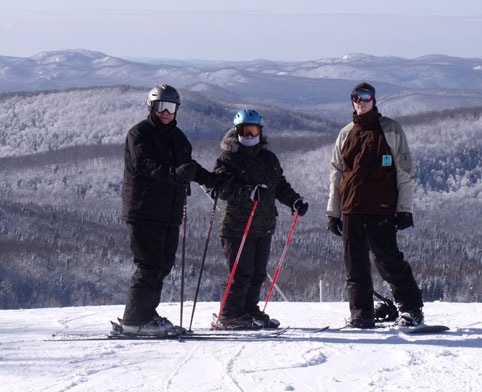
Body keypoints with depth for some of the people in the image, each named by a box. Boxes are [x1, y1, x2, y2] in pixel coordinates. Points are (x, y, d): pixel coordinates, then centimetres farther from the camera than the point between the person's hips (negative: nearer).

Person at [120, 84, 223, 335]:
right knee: (149, 266, -11)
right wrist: (174, 174, -36)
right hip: (144, 212, -8)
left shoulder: (177, 137, 18)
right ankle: (134, 320, -8)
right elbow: (146, 166, -21)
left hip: (170, 214, 8)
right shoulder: (139, 134, -6)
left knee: (164, 265, 8)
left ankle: (147, 314, 17)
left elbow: (188, 166, 26)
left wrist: (211, 179, 9)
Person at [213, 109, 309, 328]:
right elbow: (223, 188, -16)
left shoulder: (269, 159, 16)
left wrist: (295, 202, 6)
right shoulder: (228, 159, -4)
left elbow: (280, 186, 23)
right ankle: (229, 315, -2)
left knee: (258, 273, 8)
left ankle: (250, 311, 18)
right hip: (237, 226, -6)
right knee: (241, 273, -9)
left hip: (264, 226, 6)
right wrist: (249, 192, -30)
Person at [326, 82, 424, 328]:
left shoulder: (390, 130, 5)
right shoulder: (346, 134, 17)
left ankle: (411, 309, 1)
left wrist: (405, 208, -3)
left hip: (381, 208, -4)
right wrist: (332, 211, 15)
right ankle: (361, 314, 8)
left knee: (388, 260, -9)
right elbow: (336, 174, 21)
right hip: (350, 208, 4)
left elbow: (404, 171, 4)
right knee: (355, 264, 2)